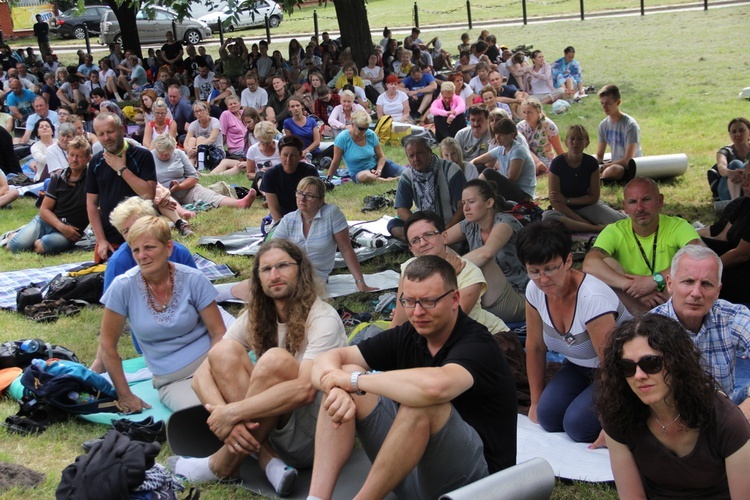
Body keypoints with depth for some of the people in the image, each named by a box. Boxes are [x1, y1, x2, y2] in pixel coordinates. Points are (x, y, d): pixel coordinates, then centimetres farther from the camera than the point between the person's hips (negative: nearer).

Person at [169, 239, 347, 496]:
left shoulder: (322, 319, -14)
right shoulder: (256, 316, 3)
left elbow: (305, 390, -31)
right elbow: (202, 374, -6)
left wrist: (233, 412, -30)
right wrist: (226, 418, -26)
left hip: (313, 438, -5)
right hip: (268, 429, 5)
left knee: (276, 359, -32)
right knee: (224, 352, -15)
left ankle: (223, 465, -17)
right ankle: (268, 459, -21)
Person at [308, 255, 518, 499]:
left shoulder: (478, 345, -19)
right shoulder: (407, 336, 0)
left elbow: (435, 386, -42)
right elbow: (327, 359, -1)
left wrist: (354, 380, -28)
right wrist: (337, 388, -27)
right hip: (410, 469, 7)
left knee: (423, 403, -35)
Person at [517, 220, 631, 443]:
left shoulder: (592, 298, -32)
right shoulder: (534, 291, -12)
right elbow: (535, 347, 1)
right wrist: (536, 402, 6)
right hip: (579, 368, 6)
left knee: (578, 424, -24)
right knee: (548, 415, -17)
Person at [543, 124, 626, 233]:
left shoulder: (591, 163, -5)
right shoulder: (557, 164, -12)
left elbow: (594, 197, 1)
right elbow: (554, 201, -15)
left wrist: (566, 200, -10)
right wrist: (581, 220, -21)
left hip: (587, 206, 2)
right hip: (565, 210, -1)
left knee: (620, 220, -25)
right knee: (548, 216, -39)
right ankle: (596, 228, -33)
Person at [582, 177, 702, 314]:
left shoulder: (677, 226, -7)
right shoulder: (614, 232, -5)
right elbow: (589, 265, -24)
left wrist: (655, 279, -34)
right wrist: (632, 286, -34)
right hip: (628, 306, 1)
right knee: (606, 263, -23)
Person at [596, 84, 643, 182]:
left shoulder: (630, 125, -16)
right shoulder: (604, 125, 4)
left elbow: (628, 160, -20)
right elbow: (599, 156, 10)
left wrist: (603, 167, -23)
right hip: (614, 164, 6)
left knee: (612, 170, -37)